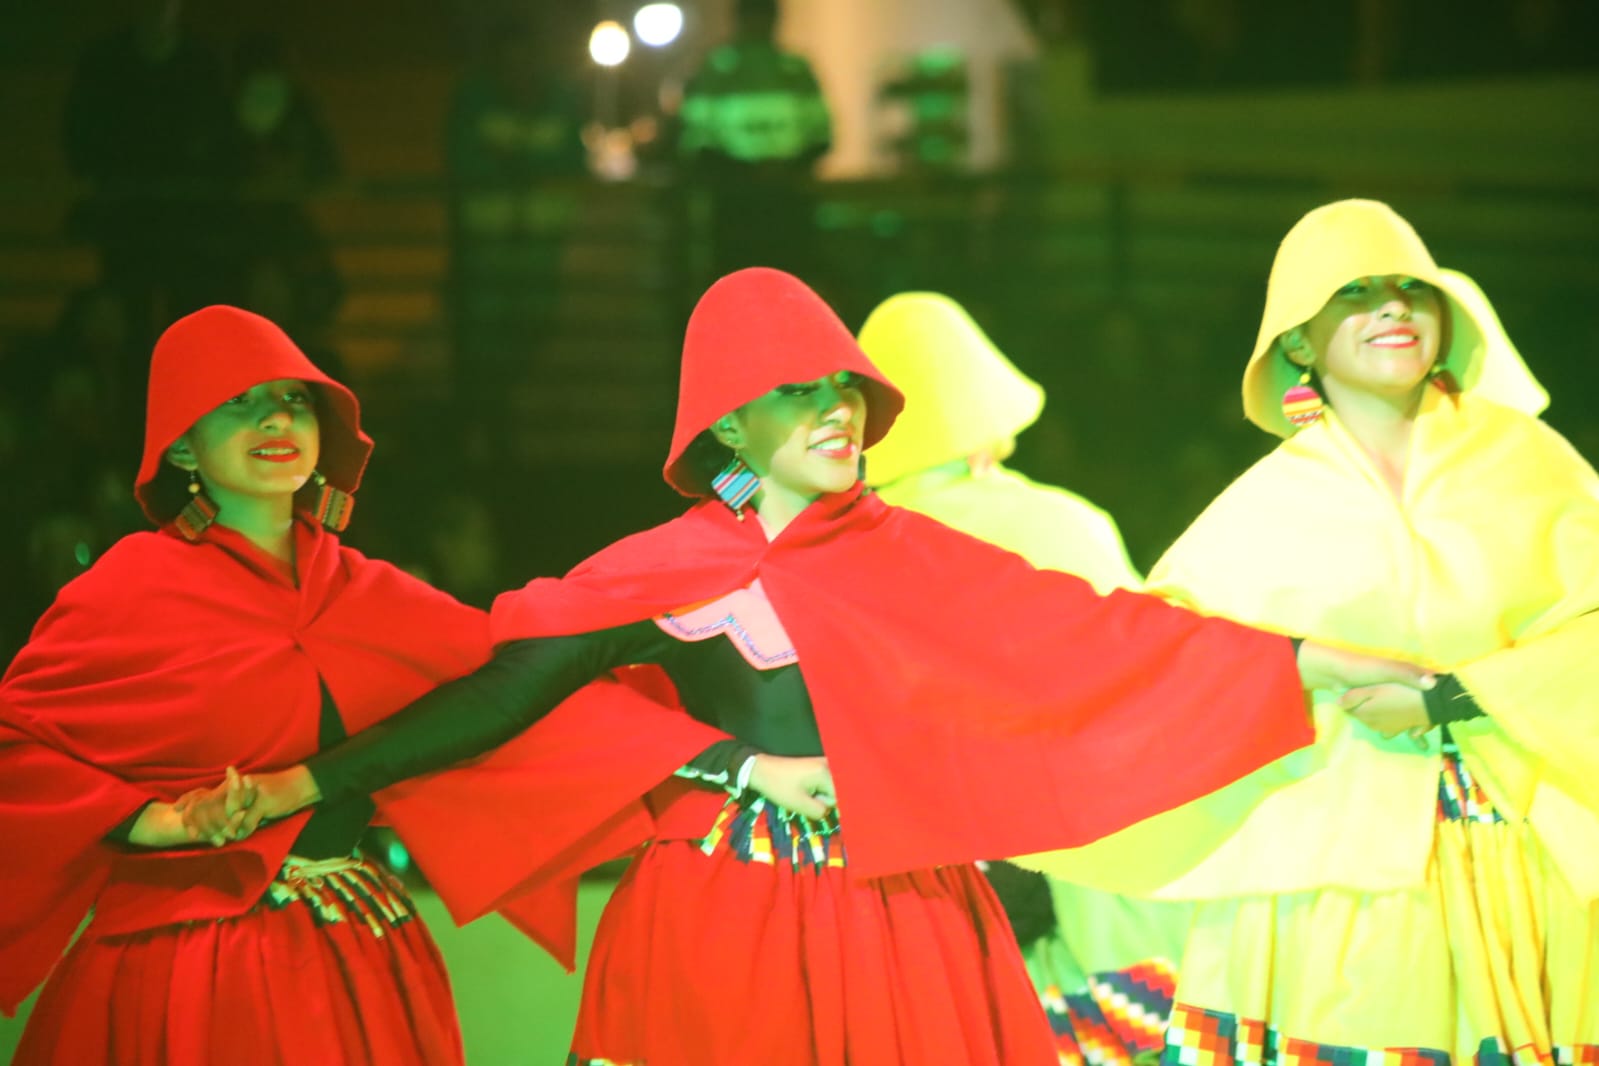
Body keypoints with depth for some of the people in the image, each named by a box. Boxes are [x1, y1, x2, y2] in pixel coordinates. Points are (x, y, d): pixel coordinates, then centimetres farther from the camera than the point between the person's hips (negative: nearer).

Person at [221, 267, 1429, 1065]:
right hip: (722, 930, -2)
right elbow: (501, 697, -2)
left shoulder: (909, 556, 7)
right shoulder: (663, 577, 0)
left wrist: (1315, 661, 1)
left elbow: (1086, 630, 5)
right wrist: (293, 788, -8)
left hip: (895, 925, 2)